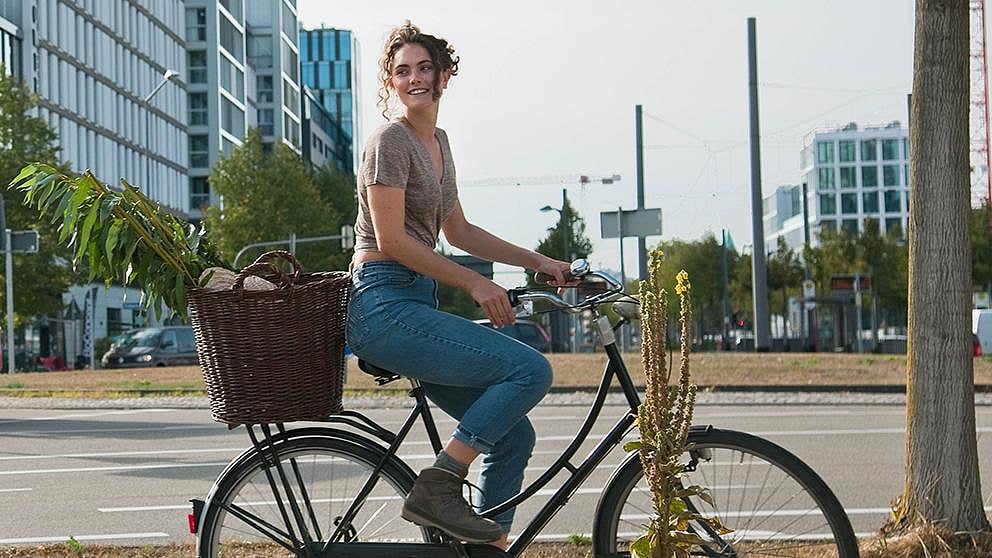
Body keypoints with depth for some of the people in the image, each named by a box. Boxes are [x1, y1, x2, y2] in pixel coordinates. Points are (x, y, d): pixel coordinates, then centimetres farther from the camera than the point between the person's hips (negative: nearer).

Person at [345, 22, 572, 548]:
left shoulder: (438, 141, 19)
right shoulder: (391, 140, -9)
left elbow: (458, 232, 24)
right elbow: (392, 240, -15)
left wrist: (539, 261, 17)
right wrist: (474, 283, -14)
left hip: (416, 303, 9)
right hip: (384, 306, -9)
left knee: (514, 436, 5)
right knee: (531, 369, -20)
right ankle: (436, 489, -16)